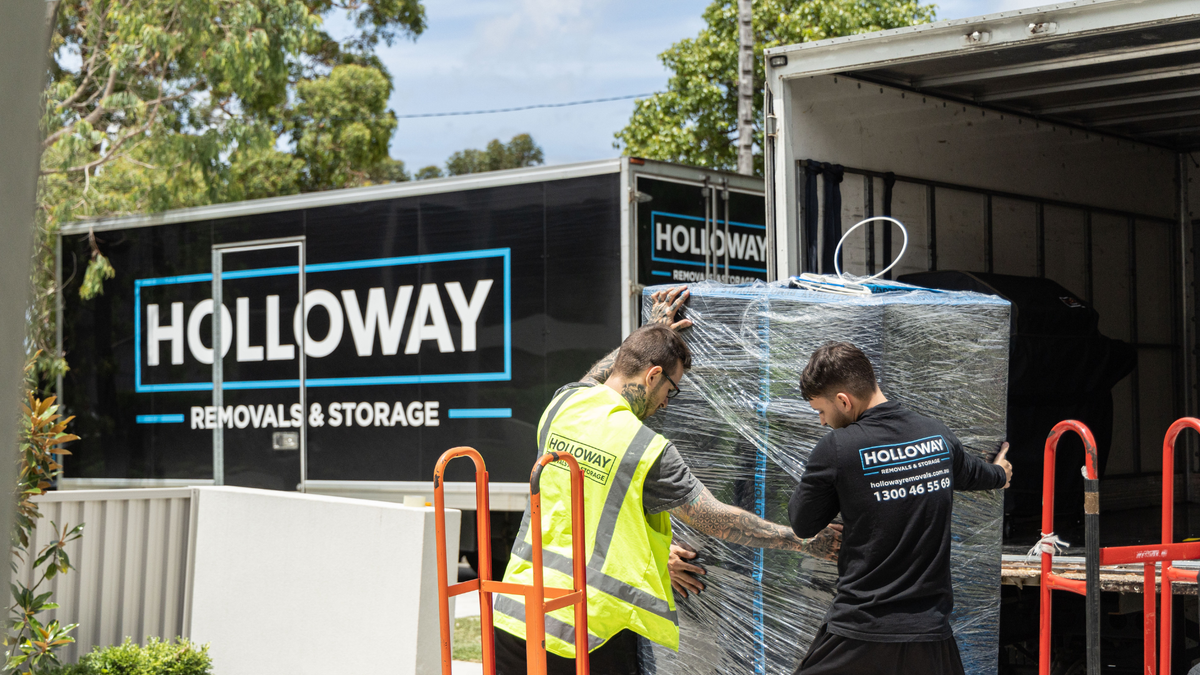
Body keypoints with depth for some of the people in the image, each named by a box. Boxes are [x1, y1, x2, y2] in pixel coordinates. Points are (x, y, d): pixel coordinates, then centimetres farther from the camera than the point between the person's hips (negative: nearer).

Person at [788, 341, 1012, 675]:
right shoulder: (938, 434, 4)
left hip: (859, 635, -4)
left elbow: (802, 524, 3)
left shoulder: (835, 449, -12)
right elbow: (972, 472, 28)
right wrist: (999, 473, 53)